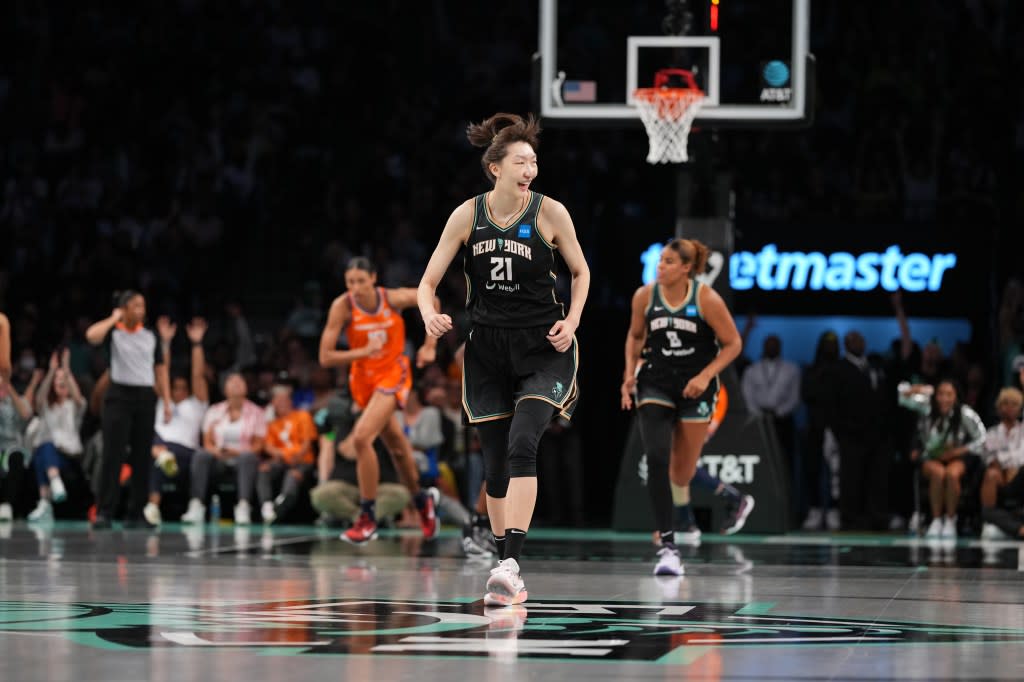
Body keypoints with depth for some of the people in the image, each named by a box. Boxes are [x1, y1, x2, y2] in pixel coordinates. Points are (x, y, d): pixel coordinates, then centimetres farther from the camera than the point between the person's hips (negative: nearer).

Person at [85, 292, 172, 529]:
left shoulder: (150, 336, 12)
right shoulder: (113, 332, 0)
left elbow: (160, 370, 14)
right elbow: (92, 336, -23)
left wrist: (167, 402, 7)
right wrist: (114, 319, -10)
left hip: (145, 397, 4)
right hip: (119, 396, -4)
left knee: (143, 457, 4)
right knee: (112, 455, -9)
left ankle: (136, 513, 9)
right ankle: (104, 512, -9)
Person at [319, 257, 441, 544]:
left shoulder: (394, 299, -18)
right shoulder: (343, 307, -18)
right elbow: (325, 357, -19)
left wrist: (430, 345, 0)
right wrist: (364, 351, -33)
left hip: (392, 375, -3)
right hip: (363, 378, 3)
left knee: (361, 437, -22)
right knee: (395, 444, 18)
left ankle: (368, 517, -14)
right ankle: (422, 500, 42)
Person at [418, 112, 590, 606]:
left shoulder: (549, 213, -6)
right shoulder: (467, 216, -2)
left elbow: (581, 272, 9)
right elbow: (428, 282, 2)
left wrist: (571, 321, -7)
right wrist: (431, 316, -18)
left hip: (542, 347, -3)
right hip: (487, 348, 3)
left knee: (522, 444, -23)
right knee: (496, 466, 6)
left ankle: (510, 565, -28)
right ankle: (507, 574, 20)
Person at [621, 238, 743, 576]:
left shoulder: (706, 299, -12)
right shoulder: (645, 296, -4)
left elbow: (733, 344, -5)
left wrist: (705, 376, -16)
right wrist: (630, 373, 0)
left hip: (694, 388, -1)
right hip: (655, 386, 1)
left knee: (682, 476, 4)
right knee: (656, 460, -20)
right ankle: (667, 546, -18)